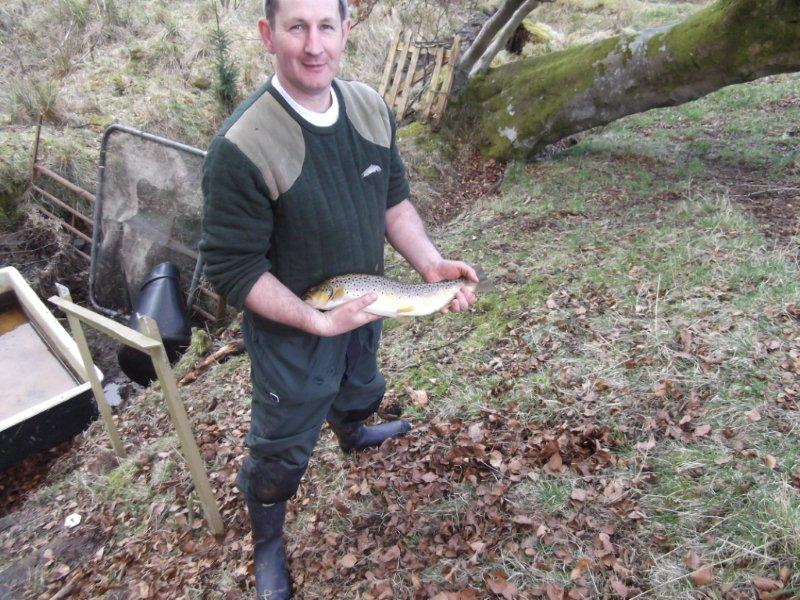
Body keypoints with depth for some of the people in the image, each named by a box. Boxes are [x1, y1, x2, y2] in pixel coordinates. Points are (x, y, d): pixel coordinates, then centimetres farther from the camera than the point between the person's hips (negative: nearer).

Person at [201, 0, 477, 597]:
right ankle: (268, 546, 43)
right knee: (282, 450, 12)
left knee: (359, 389, 34)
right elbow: (231, 269, -25)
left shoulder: (371, 107, -9)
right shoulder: (241, 147, -30)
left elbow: (393, 200, 3)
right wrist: (320, 322, -27)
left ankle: (353, 434, 71)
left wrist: (432, 266, -10)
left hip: (363, 307, 6)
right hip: (290, 330, -6)